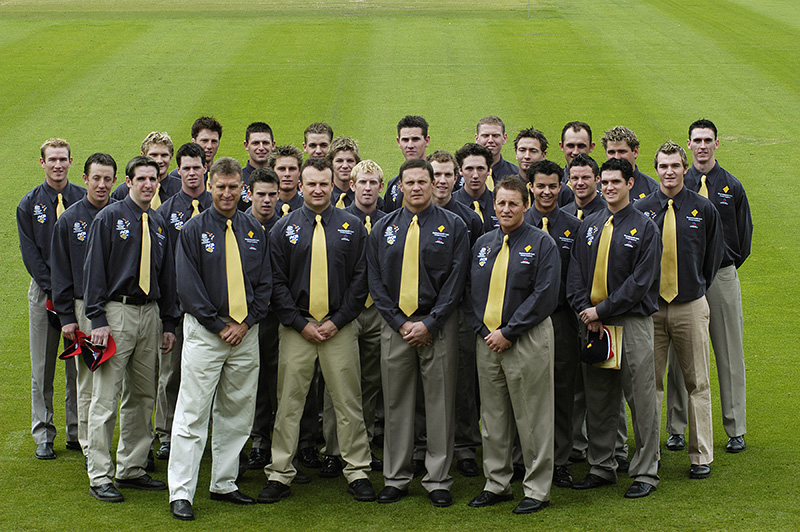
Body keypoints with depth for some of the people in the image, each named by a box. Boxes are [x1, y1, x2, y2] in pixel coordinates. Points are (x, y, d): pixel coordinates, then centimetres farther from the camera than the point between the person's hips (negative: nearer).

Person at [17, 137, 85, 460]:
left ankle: (77, 433, 12)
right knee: (42, 367, 2)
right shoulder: (29, 204, 4)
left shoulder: (85, 200, 4)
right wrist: (52, 289, -11)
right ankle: (43, 437, 9)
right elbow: (30, 252, -1)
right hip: (43, 290, 0)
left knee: (78, 366, 4)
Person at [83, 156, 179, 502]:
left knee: (142, 396, 10)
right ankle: (100, 477, -1)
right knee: (106, 399, -6)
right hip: (117, 312, -6)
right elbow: (94, 269, -7)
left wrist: (168, 322, 12)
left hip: (150, 314, 6)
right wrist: (97, 319, -14)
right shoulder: (109, 217, -3)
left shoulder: (159, 225, 14)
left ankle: (132, 469, 19)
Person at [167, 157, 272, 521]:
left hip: (246, 332, 4)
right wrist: (218, 325, -10)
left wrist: (246, 322, -4)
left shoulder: (255, 232, 9)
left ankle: (224, 484, 20)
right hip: (204, 331, -4)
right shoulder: (194, 230, -2)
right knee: (193, 413, -6)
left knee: (237, 414, 9)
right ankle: (180, 492, -4)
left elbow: (265, 283, 9)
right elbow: (188, 285, -6)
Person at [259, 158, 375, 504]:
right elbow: (277, 281, 2)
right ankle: (280, 473, 7)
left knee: (348, 402, 2)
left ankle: (357, 471, 10)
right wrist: (301, 323, -7)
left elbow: (360, 278, 3)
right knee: (289, 402, 1)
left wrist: (337, 321, -6)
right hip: (296, 328, 0)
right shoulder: (284, 228, 6)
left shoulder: (352, 227, 6)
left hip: (340, 328, 0)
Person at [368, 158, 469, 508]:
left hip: (437, 327, -2)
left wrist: (429, 323, -12)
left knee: (440, 403, 1)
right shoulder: (383, 228, 8)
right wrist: (400, 323, -5)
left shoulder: (452, 226, 1)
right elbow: (376, 282, 6)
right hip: (395, 325, 2)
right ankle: (396, 479, 15)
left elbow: (455, 281, -4)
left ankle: (438, 481, 8)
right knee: (396, 403, 6)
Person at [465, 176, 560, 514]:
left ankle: (537, 490, 7)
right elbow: (471, 292, 15)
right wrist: (482, 329, -1)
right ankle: (496, 484, 21)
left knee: (532, 419, -1)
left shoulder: (541, 244, -3)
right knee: (492, 418, 10)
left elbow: (545, 295, -11)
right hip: (487, 341, 5)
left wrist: (508, 333, -14)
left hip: (527, 342, -5)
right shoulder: (483, 245, 13)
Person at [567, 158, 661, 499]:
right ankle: (602, 468, 20)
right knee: (597, 399, 9)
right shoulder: (589, 226, 12)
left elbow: (640, 282, -10)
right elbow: (575, 272, 8)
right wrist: (584, 310, -8)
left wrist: (601, 310, -14)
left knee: (641, 400, -2)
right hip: (593, 322, 5)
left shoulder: (645, 228, -3)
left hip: (632, 322, -5)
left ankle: (645, 473, 6)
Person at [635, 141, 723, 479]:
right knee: (650, 383, 3)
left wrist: (698, 288, 12)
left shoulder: (703, 209, 2)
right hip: (651, 307, 0)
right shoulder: (641, 209, 1)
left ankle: (701, 456, 11)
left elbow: (713, 255, 12)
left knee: (697, 384, 5)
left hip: (691, 307, 0)